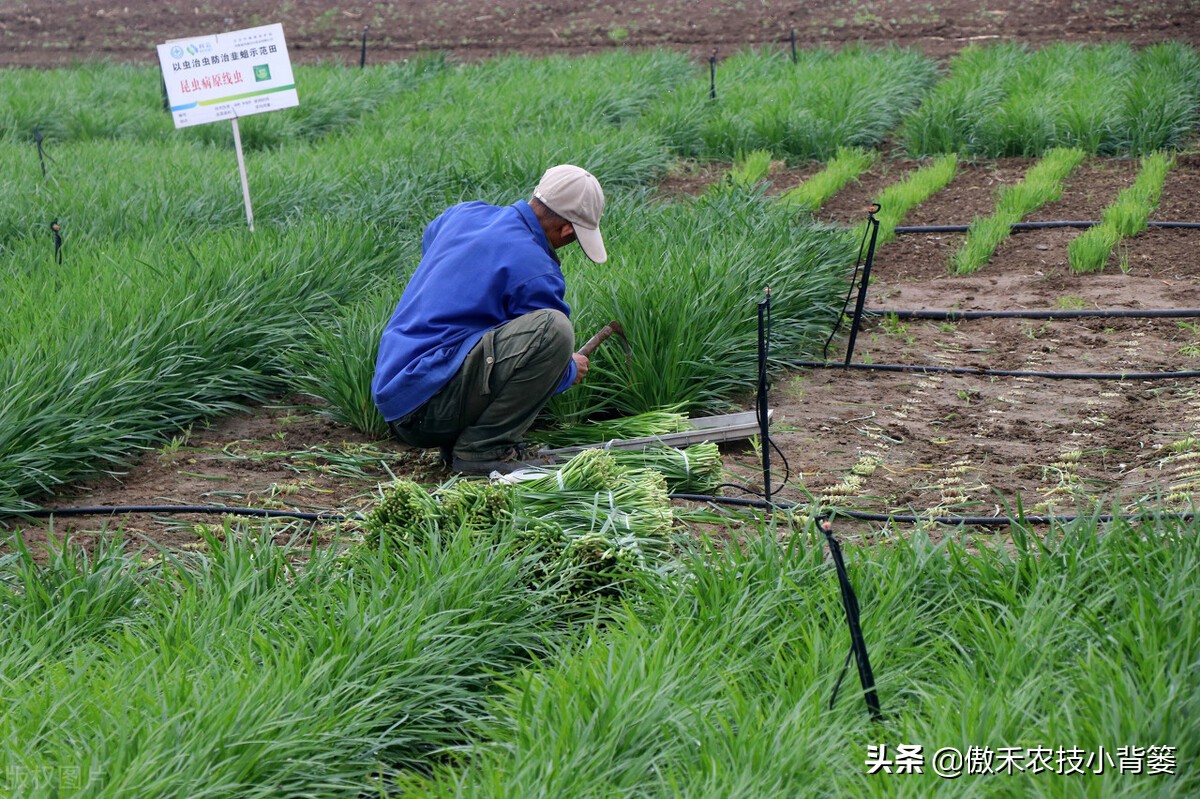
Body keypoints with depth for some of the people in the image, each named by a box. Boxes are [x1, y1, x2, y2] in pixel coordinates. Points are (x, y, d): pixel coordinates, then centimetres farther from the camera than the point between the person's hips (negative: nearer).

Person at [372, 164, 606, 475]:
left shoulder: (465, 213, 13)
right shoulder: (534, 271, -12)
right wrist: (571, 370, 24)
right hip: (429, 407, -9)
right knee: (553, 329, -23)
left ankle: (456, 442, 13)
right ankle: (483, 449, -12)